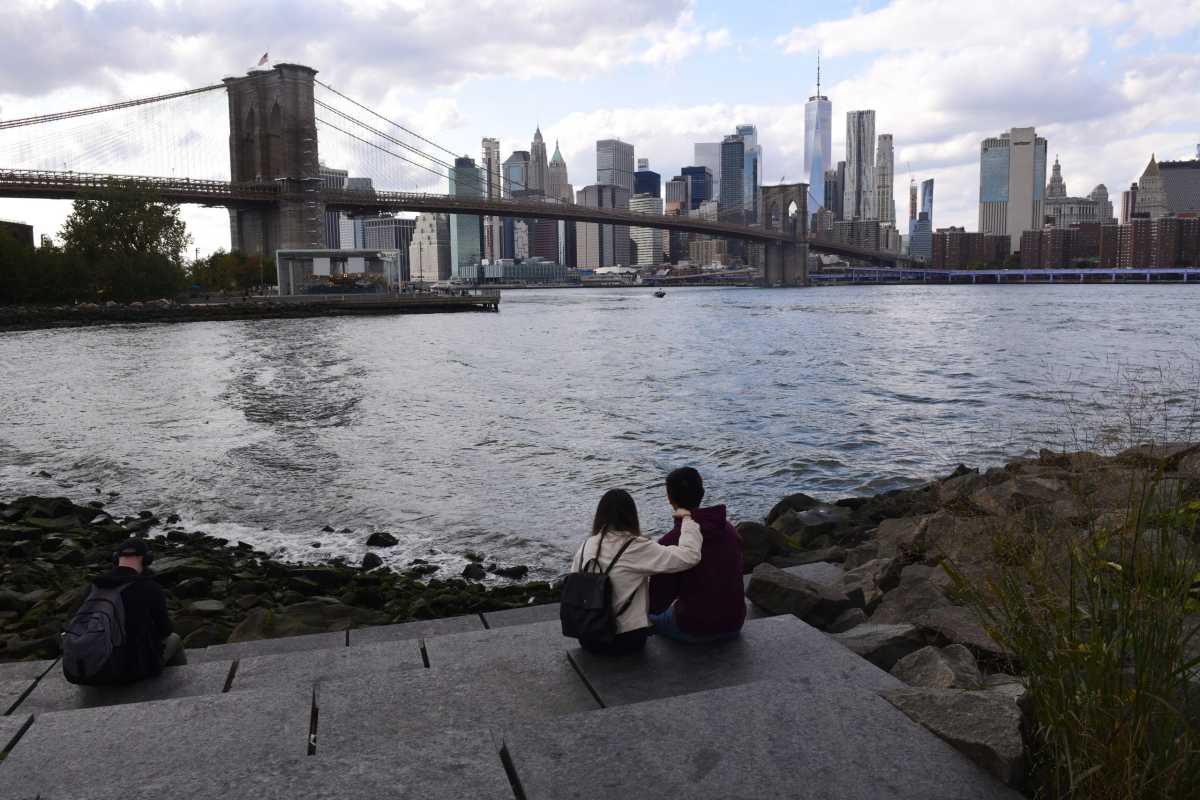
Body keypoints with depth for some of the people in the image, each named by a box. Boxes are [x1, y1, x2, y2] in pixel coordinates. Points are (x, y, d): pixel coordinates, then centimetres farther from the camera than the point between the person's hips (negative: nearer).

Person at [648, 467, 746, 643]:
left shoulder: (670, 542, -20)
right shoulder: (730, 530, -2)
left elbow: (656, 604, -14)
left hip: (695, 630, -6)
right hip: (734, 624, 6)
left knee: (650, 615, 23)